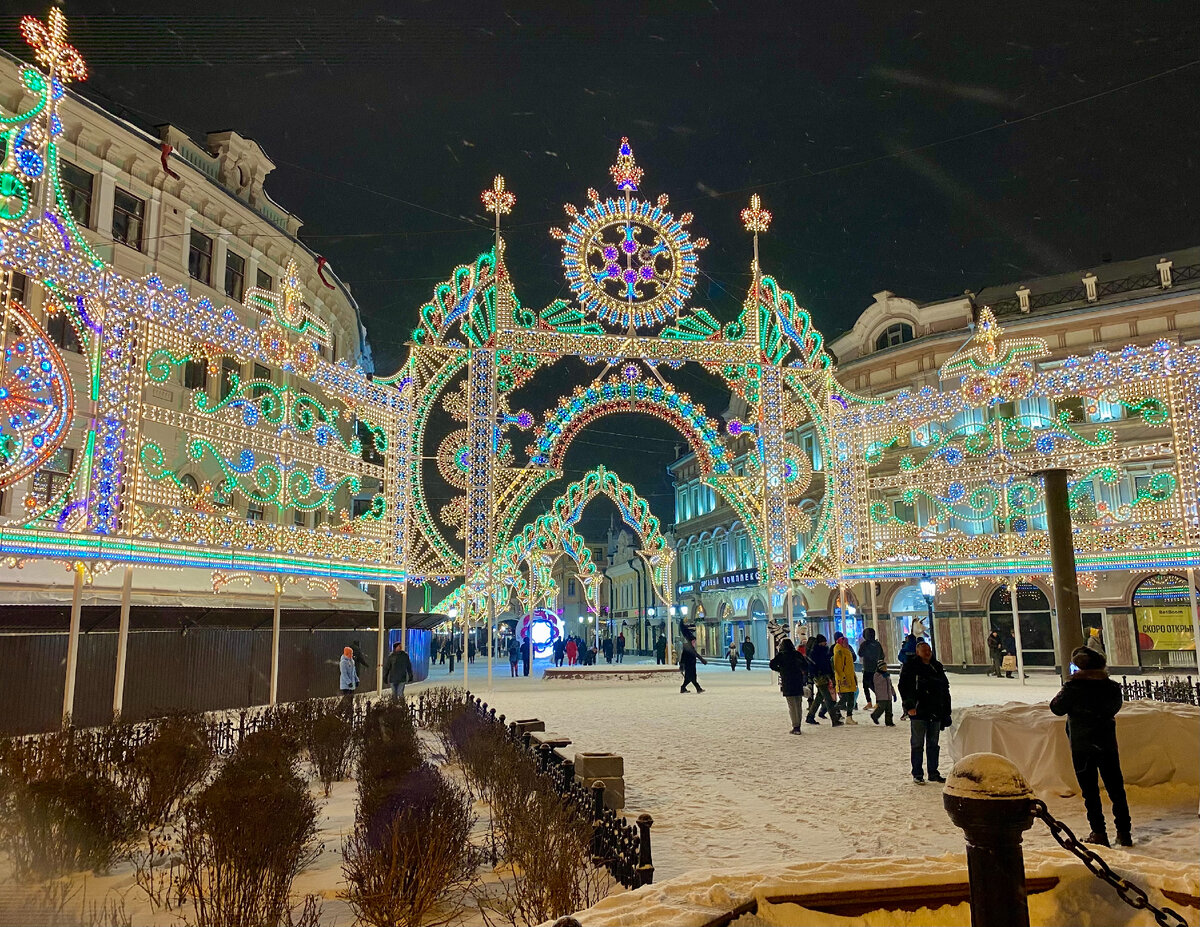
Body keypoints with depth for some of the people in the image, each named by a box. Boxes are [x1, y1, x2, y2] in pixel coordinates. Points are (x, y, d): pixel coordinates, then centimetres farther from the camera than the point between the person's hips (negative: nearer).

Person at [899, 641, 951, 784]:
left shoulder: (937, 667, 13)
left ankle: (933, 773, 20)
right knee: (917, 744, -1)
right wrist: (909, 705, -16)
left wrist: (946, 711, 13)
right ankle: (917, 774, 6)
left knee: (933, 744, 12)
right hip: (918, 712, -5)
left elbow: (945, 688, 18)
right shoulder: (910, 666, -3)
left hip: (935, 712, 5)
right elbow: (903, 687, -7)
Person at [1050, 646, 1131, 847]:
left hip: (1081, 745, -3)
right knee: (1116, 788, 13)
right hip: (1108, 743, 3)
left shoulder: (1073, 687, -15)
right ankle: (1124, 832, 16)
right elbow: (1115, 707, 12)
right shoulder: (1111, 686, -4)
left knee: (1090, 790, 7)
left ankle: (1099, 832, 7)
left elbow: (1057, 708, -6)